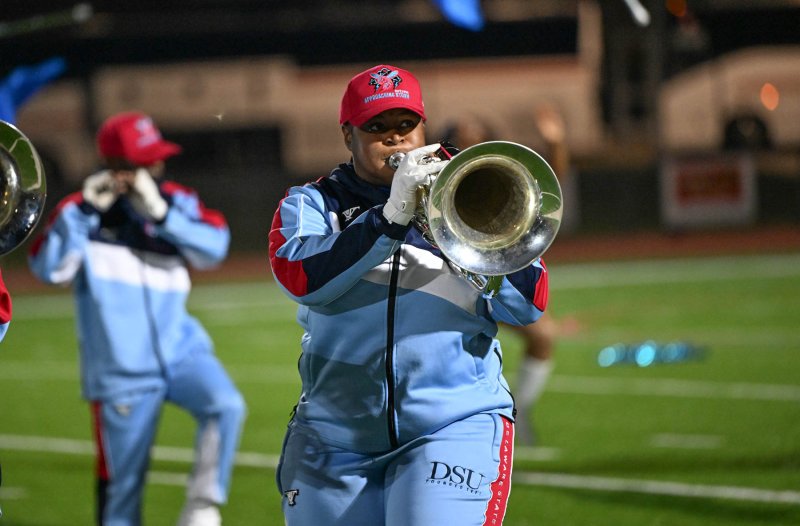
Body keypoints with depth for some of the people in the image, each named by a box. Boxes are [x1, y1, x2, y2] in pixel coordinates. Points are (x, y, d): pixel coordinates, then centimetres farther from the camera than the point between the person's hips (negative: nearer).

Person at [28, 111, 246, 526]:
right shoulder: (82, 213, -3)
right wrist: (83, 210, -23)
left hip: (179, 349, 2)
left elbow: (215, 247, -12)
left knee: (226, 406, -25)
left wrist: (161, 214, -23)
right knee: (122, 481, 2)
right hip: (120, 372, -2)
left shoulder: (177, 203, 3)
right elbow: (49, 269, -16)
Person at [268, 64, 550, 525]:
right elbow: (301, 278, -13)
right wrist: (391, 216, -21)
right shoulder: (312, 204, 10)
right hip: (338, 436, 2)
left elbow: (527, 305, -1)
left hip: (455, 423, -2)